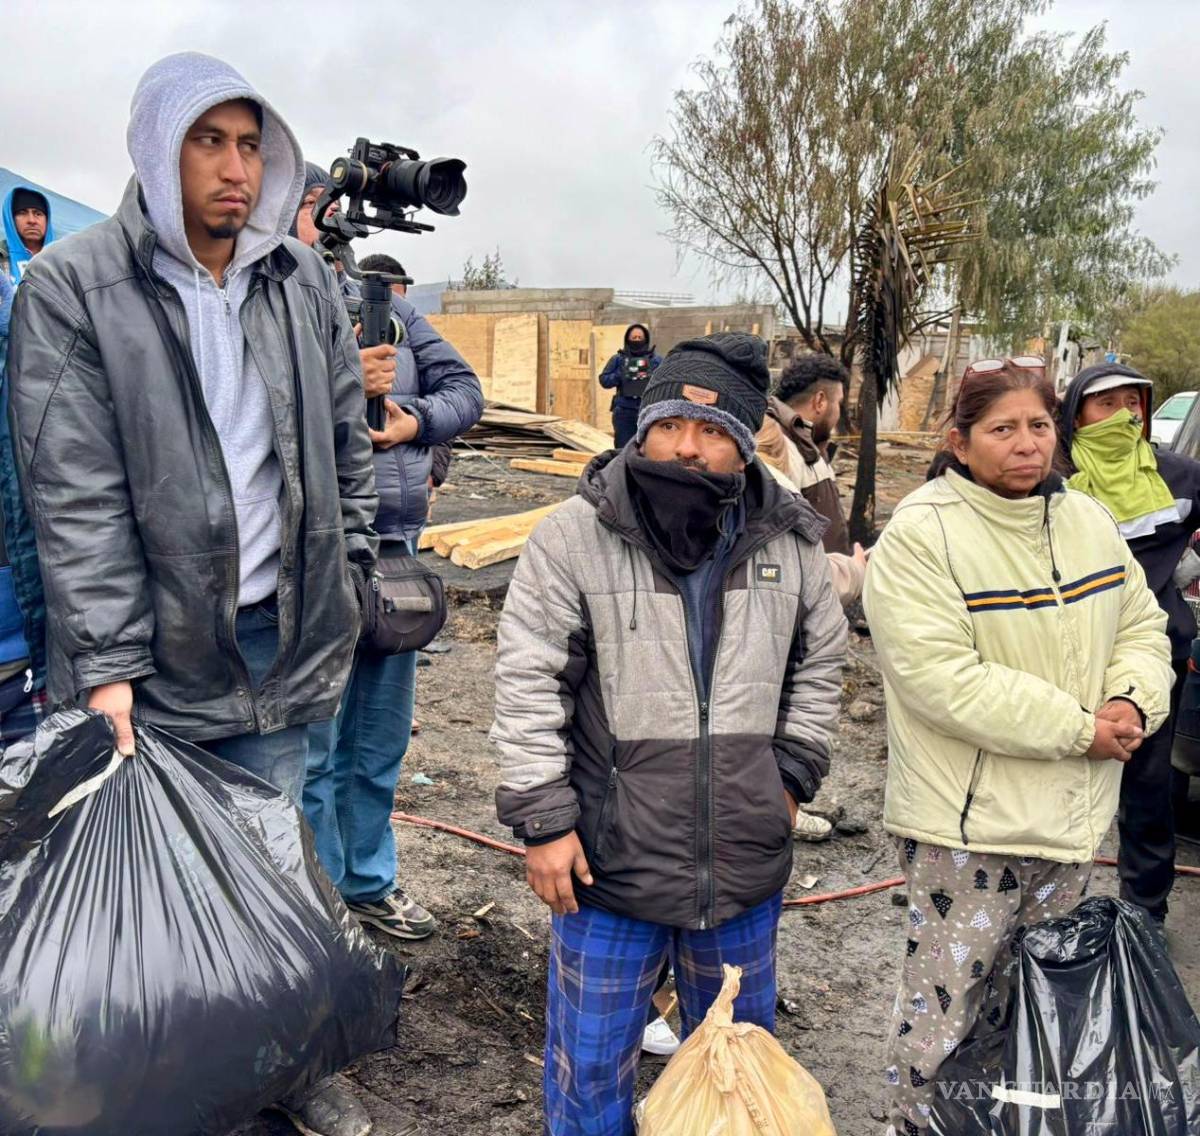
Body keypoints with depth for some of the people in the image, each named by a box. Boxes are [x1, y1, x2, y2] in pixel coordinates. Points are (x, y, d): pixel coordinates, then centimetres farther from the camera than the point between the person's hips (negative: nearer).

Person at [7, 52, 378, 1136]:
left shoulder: (304, 279, 6)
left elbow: (347, 447, 13)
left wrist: (344, 580, 11)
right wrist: (106, 666, -16)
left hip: (282, 640, 4)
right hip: (154, 651, -3)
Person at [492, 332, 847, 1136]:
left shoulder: (791, 542, -1)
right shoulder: (575, 535, -12)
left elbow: (821, 662, 13)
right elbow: (529, 684, -10)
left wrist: (793, 772, 5)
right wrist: (543, 820, -11)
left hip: (748, 859, 3)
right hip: (610, 856, -3)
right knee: (591, 1063, 14)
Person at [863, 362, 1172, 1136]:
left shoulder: (1088, 521, 6)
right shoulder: (921, 536, -17)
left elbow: (1142, 624, 12)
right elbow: (941, 678, -24)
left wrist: (1133, 701, -10)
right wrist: (1078, 728, -20)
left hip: (1074, 812, 7)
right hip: (968, 820, -7)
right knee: (945, 1011, 4)